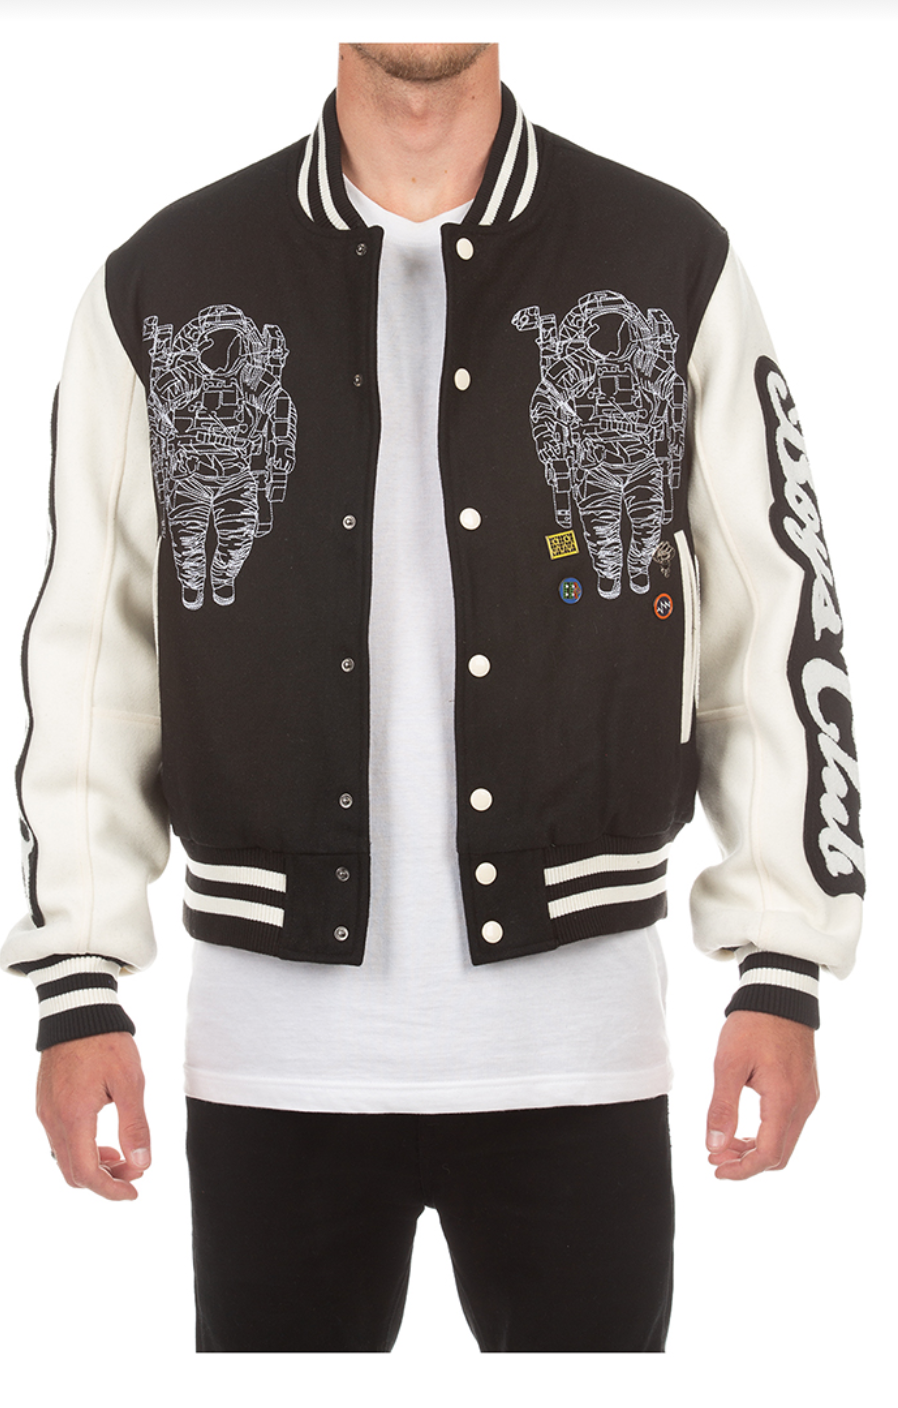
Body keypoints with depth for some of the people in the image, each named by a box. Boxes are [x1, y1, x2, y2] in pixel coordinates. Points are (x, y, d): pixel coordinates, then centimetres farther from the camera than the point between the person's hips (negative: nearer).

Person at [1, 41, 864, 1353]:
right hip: (274, 1043, 1)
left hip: (576, 1039, 0)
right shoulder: (159, 286, 4)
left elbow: (780, 629, 3)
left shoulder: (673, 266, 3)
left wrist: (783, 970, -2)